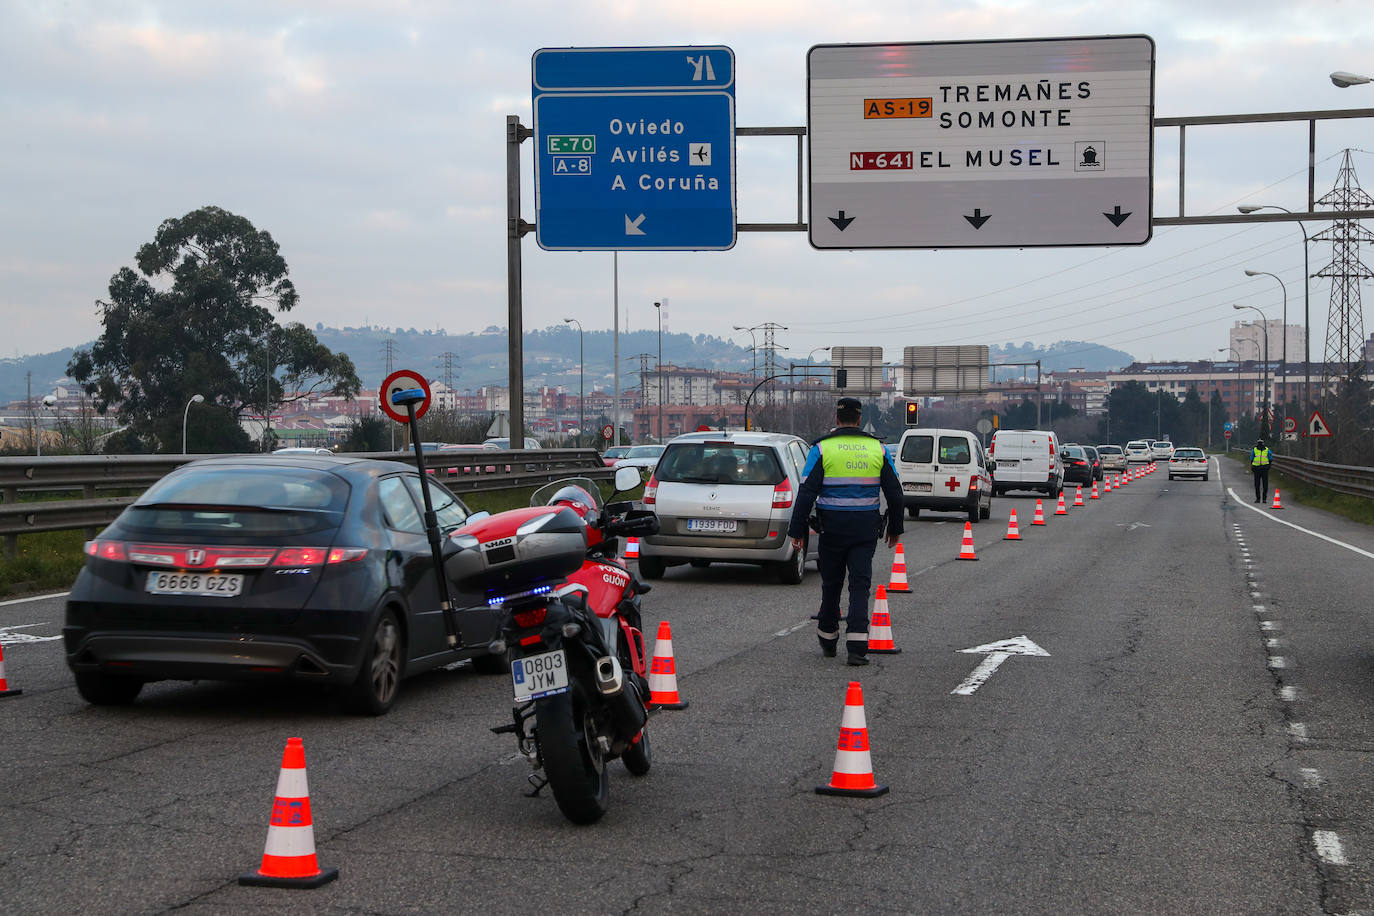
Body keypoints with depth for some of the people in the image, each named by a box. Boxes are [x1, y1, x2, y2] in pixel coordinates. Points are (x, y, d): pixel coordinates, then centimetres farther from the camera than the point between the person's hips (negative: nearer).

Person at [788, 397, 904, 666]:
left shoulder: (822, 449, -3)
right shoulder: (877, 448, 5)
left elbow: (806, 493, -7)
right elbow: (894, 493, 10)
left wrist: (797, 530, -3)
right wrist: (895, 528, 20)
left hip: (832, 527, -1)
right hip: (866, 528, 1)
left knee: (831, 583, 12)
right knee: (860, 584, 0)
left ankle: (827, 640, 26)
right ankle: (857, 646, -12)